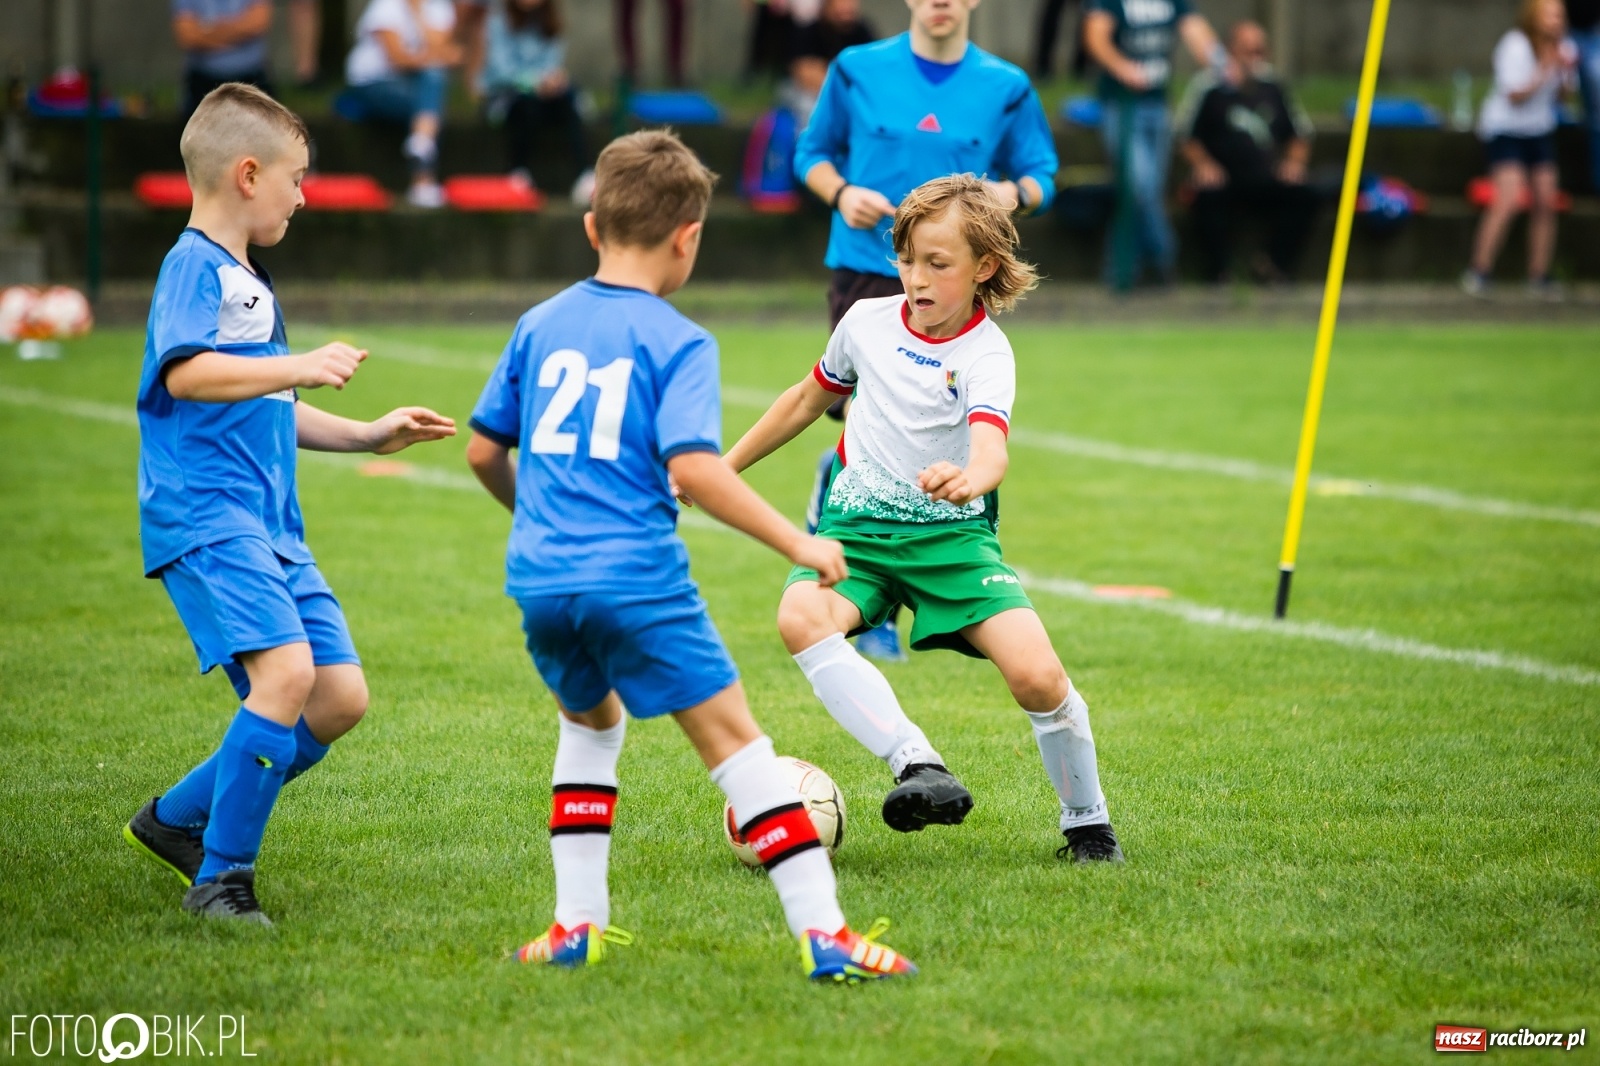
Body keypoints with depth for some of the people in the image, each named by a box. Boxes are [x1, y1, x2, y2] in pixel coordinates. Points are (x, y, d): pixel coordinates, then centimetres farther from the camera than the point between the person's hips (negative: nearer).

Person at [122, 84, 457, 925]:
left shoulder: (250, 283, 25)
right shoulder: (194, 266, -6)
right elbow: (185, 374, -25)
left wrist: (369, 436, 32)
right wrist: (298, 368, -31)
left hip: (269, 525, 10)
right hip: (205, 515, -10)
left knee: (341, 699, 3)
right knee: (286, 670, -25)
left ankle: (177, 821, 18)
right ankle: (221, 879, -16)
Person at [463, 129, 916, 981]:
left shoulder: (541, 325, 12)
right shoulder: (677, 342, -5)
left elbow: (483, 448, 17)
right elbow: (691, 466, -18)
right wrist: (796, 542, -11)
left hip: (541, 578, 6)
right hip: (637, 576, -6)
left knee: (589, 719, 28)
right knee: (734, 741, -1)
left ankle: (576, 923, 22)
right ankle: (822, 932, -6)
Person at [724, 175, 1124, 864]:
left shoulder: (985, 354, -13)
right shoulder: (868, 321, 1)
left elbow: (990, 447, -33)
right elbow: (810, 398, 21)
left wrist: (969, 480, -57)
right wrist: (723, 465, 25)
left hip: (951, 534, -3)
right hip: (859, 528, 3)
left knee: (1037, 675, -22)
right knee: (800, 617, -32)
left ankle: (1087, 821, 5)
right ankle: (919, 767, -38)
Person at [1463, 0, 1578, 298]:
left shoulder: (1562, 48, 4)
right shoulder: (1514, 47, -16)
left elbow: (1558, 97, 11)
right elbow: (1516, 96, -19)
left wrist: (1567, 75, -8)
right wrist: (1545, 71, -25)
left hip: (1541, 131, 7)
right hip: (1505, 129, -7)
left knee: (1546, 201, 1)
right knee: (1509, 198, -20)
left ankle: (1539, 277, 10)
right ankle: (1477, 271, -14)